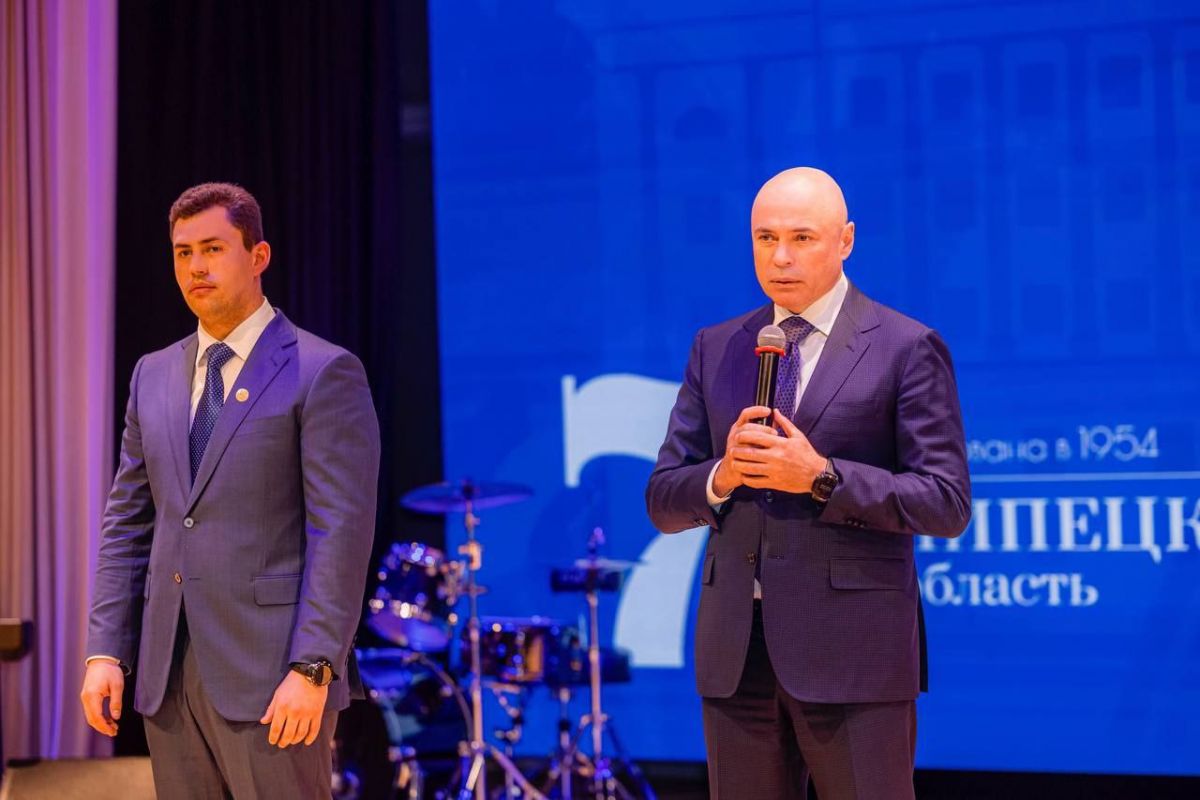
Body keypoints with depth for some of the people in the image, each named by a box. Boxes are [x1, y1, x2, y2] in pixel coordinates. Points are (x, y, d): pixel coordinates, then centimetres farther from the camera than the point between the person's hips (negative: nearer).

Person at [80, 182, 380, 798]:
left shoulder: (324, 373, -5)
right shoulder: (154, 376, 15)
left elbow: (341, 531, -11)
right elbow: (127, 523, 15)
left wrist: (312, 670, -18)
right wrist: (106, 651, 6)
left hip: (272, 676, -6)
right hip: (167, 675, 6)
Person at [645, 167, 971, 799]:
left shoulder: (907, 349, -1)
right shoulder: (716, 349, 12)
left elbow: (946, 504, -7)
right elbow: (663, 500, 11)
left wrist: (822, 477, -17)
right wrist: (723, 475, -11)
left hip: (852, 651, -4)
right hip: (734, 651, 4)